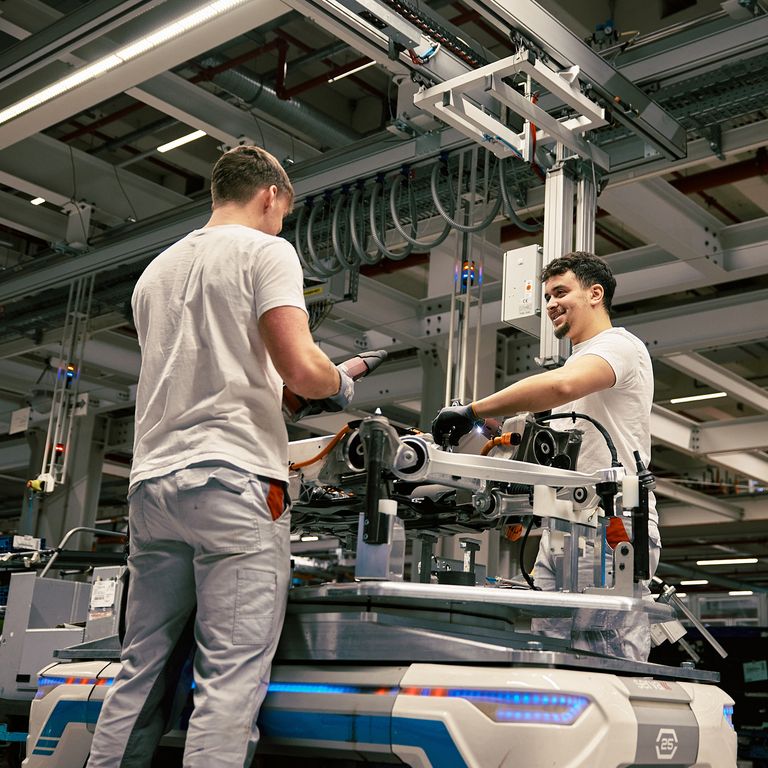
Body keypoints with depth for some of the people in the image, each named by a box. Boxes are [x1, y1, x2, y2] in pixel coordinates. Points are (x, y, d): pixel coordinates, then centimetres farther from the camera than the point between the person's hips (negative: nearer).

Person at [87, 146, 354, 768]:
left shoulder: (155, 271, 23)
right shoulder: (266, 251, 1)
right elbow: (299, 368, -12)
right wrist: (340, 386, 10)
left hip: (153, 482, 7)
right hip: (234, 480, -7)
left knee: (141, 673, 11)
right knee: (232, 677, -8)